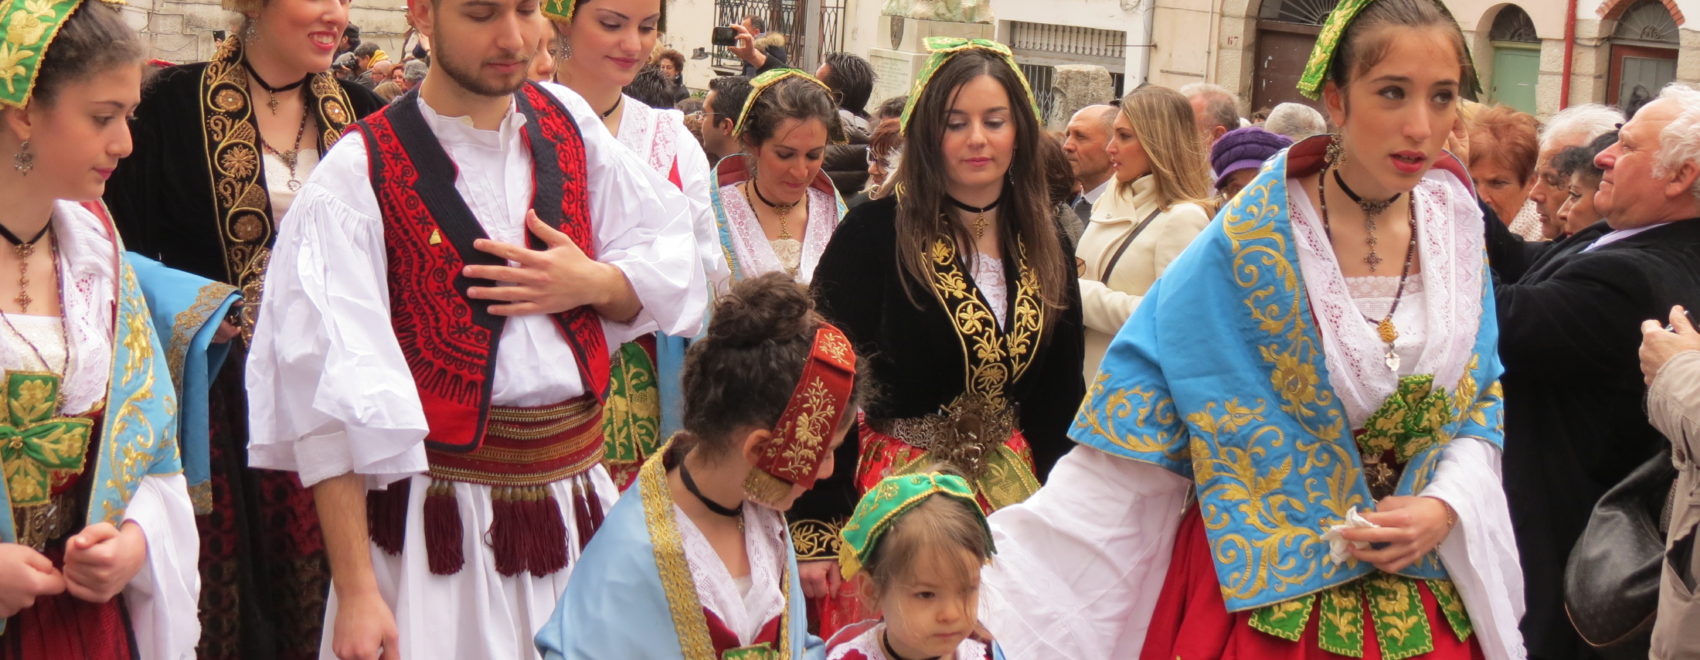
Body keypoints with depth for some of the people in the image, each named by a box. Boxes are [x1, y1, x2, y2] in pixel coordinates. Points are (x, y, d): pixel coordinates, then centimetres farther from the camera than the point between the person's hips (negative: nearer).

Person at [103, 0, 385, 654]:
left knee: (321, 589, 5)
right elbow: (129, 256, -2)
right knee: (226, 587, 3)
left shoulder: (362, 114, 6)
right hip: (226, 392, -3)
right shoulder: (174, 105, -4)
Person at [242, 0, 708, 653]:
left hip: (578, 498, 5)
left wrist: (594, 283, -10)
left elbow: (674, 266, 12)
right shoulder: (359, 175, -11)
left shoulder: (568, 122, 4)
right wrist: (355, 591, -18)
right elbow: (333, 407, -14)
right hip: (437, 534, -5)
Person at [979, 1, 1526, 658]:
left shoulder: (1455, 229, -4)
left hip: (1421, 590, 4)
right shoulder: (1248, 243, -17)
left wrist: (1445, 506, -12)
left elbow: (1481, 399, 8)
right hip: (1260, 597, -3)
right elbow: (1129, 433, -17)